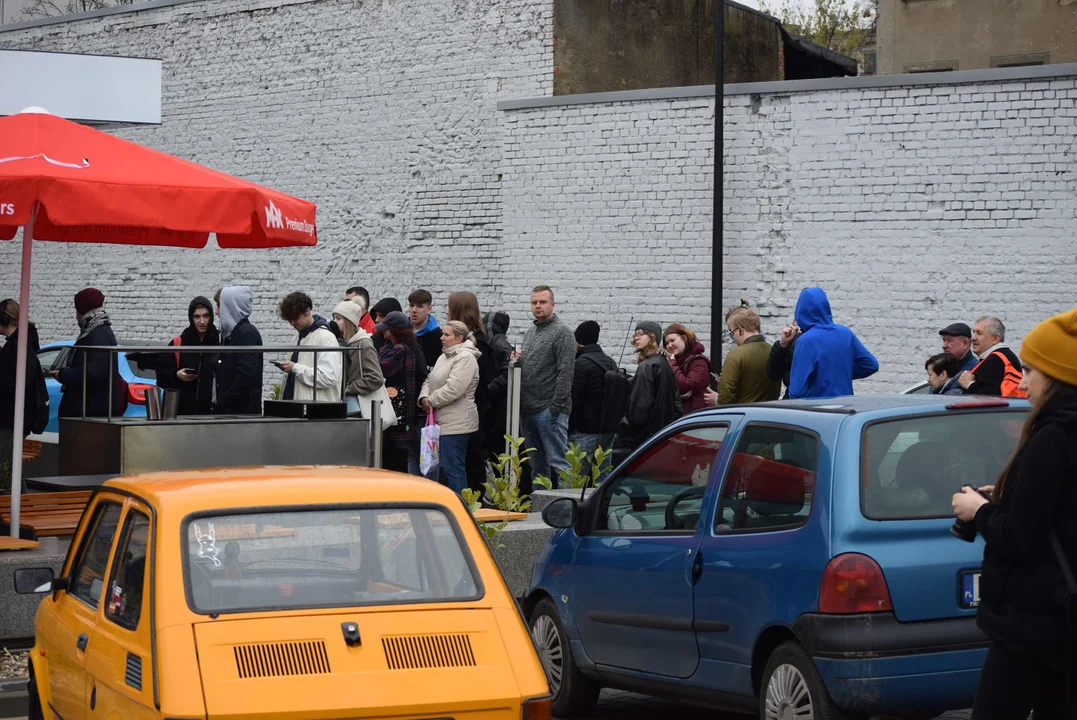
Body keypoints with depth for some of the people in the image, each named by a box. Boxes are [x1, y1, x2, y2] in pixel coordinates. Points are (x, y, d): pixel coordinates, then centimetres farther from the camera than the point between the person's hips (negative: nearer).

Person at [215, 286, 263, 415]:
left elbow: (247, 377, -20)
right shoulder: (229, 334, 16)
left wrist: (222, 403, -16)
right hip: (226, 410, 9)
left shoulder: (248, 334, -12)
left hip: (243, 410, -8)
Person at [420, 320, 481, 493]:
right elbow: (430, 380, 18)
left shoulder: (465, 358, -13)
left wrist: (431, 401, -10)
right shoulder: (445, 356, 19)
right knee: (451, 467, 13)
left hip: (456, 423, -10)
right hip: (443, 421, 10)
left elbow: (453, 388, -22)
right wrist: (424, 397, -2)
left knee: (453, 468, -9)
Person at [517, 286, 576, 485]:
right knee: (537, 466, 13)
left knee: (557, 463, -9)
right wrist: (517, 360, 6)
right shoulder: (531, 332, 19)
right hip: (527, 410, 8)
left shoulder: (562, 333, -8)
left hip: (549, 411, -8)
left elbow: (565, 373, -15)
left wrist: (556, 407, -19)